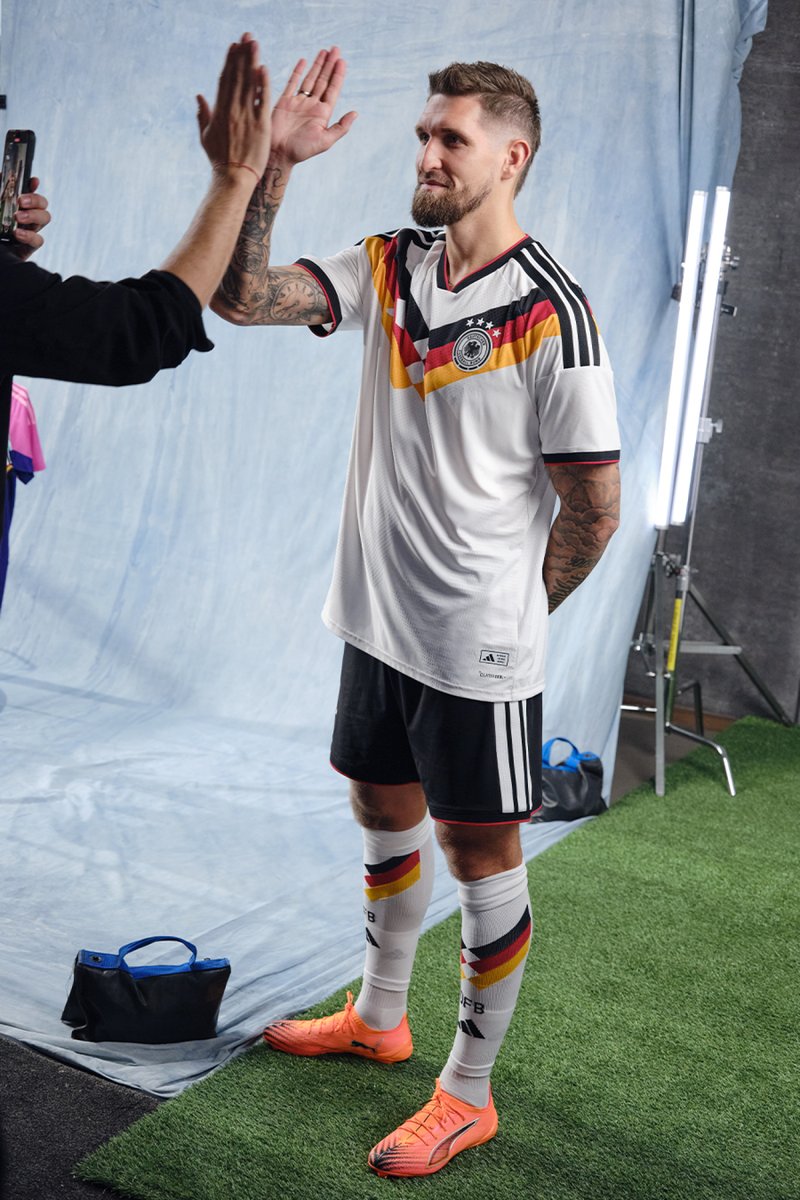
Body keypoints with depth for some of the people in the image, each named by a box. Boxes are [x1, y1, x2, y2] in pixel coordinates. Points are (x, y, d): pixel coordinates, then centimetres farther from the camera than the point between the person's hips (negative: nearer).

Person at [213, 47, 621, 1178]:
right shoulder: (387, 268, 3)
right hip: (376, 620, 7)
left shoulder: (551, 313, -17)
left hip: (477, 649, -7)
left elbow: (594, 506, -13)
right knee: (385, 814, 21)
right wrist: (273, 161, -18)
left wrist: (506, 613, -2)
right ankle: (379, 1018, 43)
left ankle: (468, 1094, 23)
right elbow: (241, 297, -7)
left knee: (479, 851, 6)